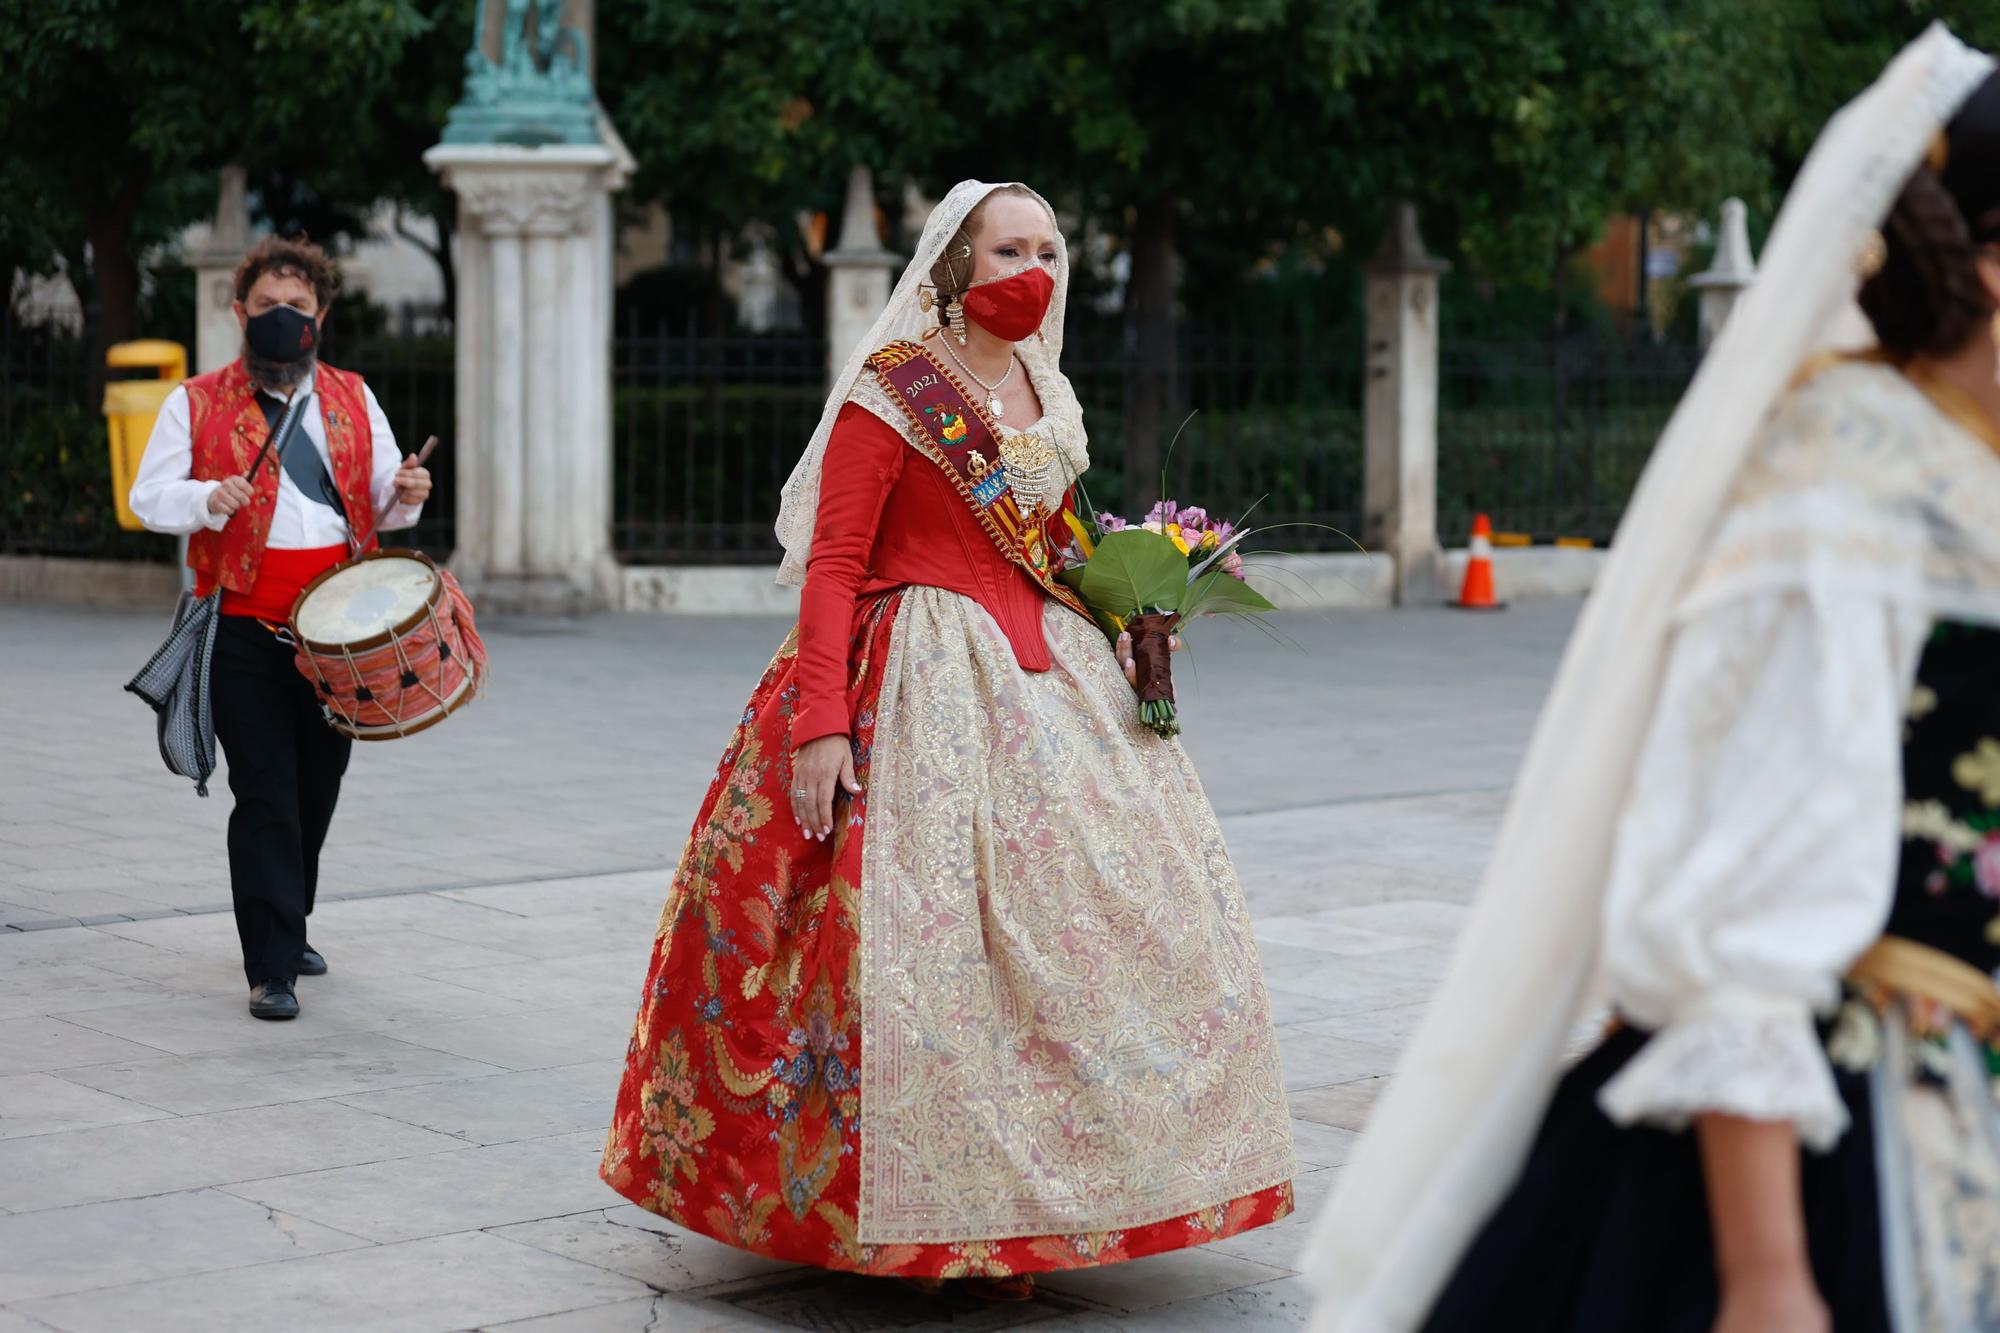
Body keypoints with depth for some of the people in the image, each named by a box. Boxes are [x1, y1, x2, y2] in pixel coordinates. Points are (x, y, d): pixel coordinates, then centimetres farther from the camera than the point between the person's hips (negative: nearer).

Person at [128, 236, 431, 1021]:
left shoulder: (353, 401, 12)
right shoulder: (197, 404, 3)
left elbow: (381, 503, 14)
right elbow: (148, 498, 0)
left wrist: (404, 497, -10)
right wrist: (209, 499, -20)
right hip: (244, 630, -3)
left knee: (317, 787, 13)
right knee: (265, 795, -8)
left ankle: (290, 926, 33)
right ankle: (271, 969, -6)